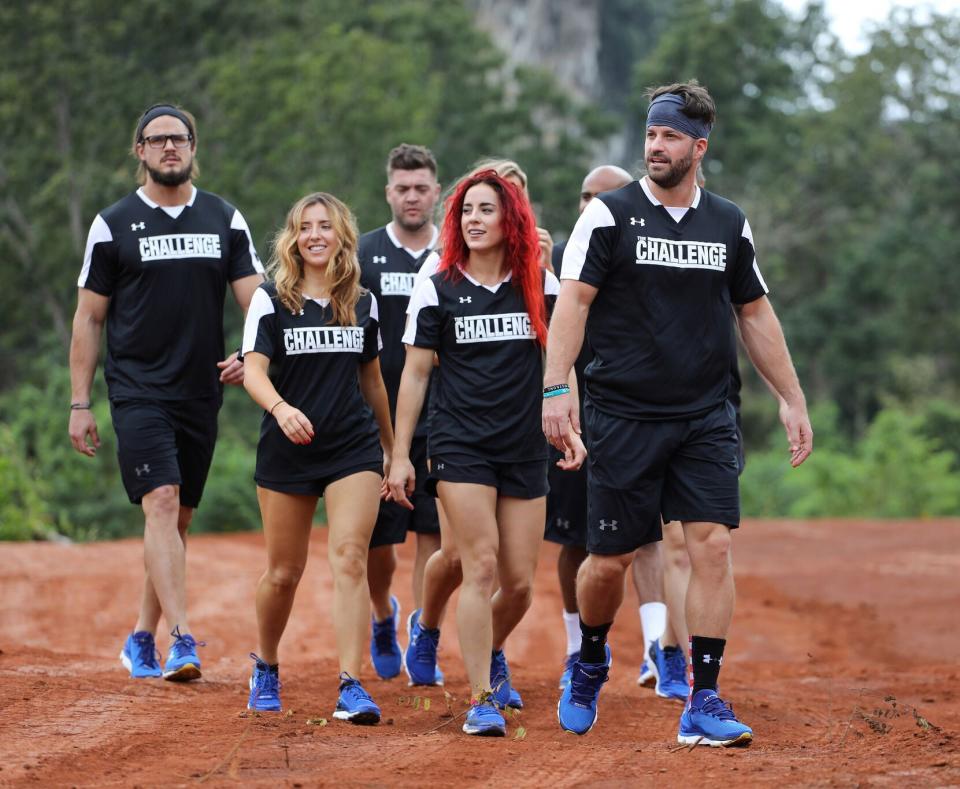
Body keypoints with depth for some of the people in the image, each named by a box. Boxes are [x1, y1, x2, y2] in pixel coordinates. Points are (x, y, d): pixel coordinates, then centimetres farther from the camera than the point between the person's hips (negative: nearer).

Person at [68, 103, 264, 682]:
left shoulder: (226, 220, 8)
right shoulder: (114, 225, 1)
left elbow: (256, 299, 4)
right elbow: (88, 318, 4)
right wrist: (80, 404, -1)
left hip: (201, 393, 4)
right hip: (137, 390, -4)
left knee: (180, 519, 9)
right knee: (161, 503, -18)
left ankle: (142, 639, 22)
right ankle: (182, 642, -26)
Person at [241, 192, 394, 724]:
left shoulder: (363, 304, 8)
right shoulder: (271, 301, -1)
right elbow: (254, 371, -11)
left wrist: (391, 447, 23)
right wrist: (280, 408, -31)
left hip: (354, 448, 1)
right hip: (286, 451, -1)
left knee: (349, 559, -14)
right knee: (284, 571, 7)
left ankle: (351, 685, -17)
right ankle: (265, 666, 33)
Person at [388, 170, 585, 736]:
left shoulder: (541, 286, 6)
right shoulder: (437, 291, 1)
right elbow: (415, 374, 3)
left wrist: (570, 427, 3)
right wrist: (400, 455, 1)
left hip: (526, 450, 3)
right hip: (460, 448, -3)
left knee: (520, 584, 3)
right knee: (481, 568, -14)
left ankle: (488, 655, 34)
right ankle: (481, 700, -10)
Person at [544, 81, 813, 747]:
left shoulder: (729, 224, 9)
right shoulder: (610, 215, -1)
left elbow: (756, 315, 16)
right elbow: (573, 301, -7)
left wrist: (793, 400, 13)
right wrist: (556, 388, -18)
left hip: (707, 418, 2)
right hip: (623, 417, -2)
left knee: (713, 544, -10)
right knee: (611, 559, 1)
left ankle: (704, 704, -7)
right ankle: (591, 661, 31)